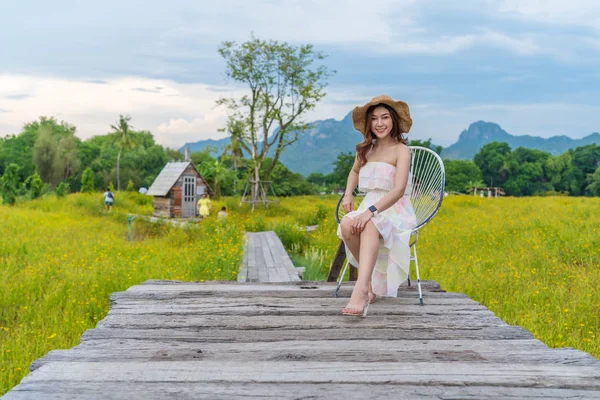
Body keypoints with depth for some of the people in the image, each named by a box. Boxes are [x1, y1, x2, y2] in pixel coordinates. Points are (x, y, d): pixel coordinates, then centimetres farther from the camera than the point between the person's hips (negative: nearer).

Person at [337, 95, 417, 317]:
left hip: (395, 212, -5)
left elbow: (399, 189, -20)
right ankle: (369, 280, -17)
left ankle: (361, 290, -56)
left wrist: (371, 211, -33)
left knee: (370, 227, -40)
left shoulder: (401, 150, -7)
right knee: (347, 225, -31)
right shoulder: (365, 149, 12)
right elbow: (354, 172, 34)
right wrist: (348, 194, 12)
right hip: (369, 209, 5)